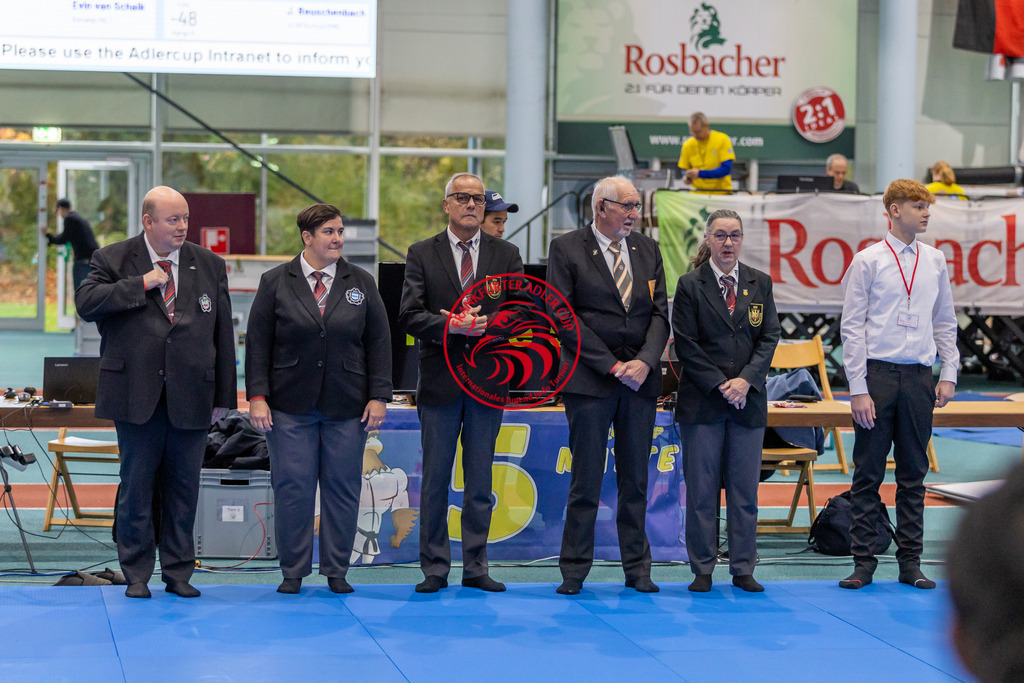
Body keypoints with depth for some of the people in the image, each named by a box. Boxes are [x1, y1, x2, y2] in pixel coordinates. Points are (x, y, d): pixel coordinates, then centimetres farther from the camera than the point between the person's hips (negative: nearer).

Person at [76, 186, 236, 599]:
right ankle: (137, 575, 14)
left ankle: (178, 572, 17)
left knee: (184, 488, 6)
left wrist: (223, 396, 7)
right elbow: (85, 304, -14)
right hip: (137, 395, -2)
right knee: (136, 487, 4)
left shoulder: (209, 265, 9)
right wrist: (141, 284, -16)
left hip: (191, 398, 2)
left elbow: (222, 335, 10)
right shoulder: (113, 260, 2)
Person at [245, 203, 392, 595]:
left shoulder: (361, 283, 8)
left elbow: (379, 342, 7)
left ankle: (336, 571, 14)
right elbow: (258, 343, 2)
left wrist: (379, 396, 0)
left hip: (347, 407, 1)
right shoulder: (275, 283, 3)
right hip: (291, 406, -1)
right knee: (292, 488, -1)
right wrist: (257, 396, -5)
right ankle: (293, 572, 10)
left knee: (342, 489, 3)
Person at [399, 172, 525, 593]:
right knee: (435, 479, 2)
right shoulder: (422, 254, 4)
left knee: (480, 480, 6)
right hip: (440, 381, -1)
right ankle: (435, 569, 9)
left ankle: (475, 567, 12)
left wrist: (482, 324, -15)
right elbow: (409, 316, -5)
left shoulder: (506, 255, 8)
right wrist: (453, 326, -20)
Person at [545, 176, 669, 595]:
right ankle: (574, 571, 6)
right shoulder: (566, 249, -2)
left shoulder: (647, 249, 12)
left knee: (636, 480, 7)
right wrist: (613, 366, -12)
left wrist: (644, 362, -9)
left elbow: (660, 314, 8)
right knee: (586, 479, -1)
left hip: (641, 379, 4)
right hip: (590, 380, -4)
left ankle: (637, 569, 14)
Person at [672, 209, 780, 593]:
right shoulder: (690, 285, 0)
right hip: (702, 401, -3)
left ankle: (743, 570, 11)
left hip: (749, 401, 3)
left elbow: (770, 337, 5)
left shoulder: (759, 283, 10)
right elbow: (686, 345, -4)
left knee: (745, 489, 4)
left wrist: (746, 380, -9)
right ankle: (702, 571, 7)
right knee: (701, 489, 0)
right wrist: (720, 385, -11)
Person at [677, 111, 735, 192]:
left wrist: (700, 173, -20)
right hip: (697, 194, 2)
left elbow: (726, 169, -12)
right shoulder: (688, 145, 4)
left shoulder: (722, 139, -5)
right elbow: (685, 170, 14)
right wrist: (686, 178, -10)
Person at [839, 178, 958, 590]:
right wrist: (858, 389, -10)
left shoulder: (935, 261, 10)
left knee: (913, 475, 8)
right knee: (868, 473, 1)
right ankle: (863, 562, 7)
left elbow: (946, 322, 16)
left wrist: (949, 374, 7)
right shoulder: (868, 261, -3)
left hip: (919, 378, 4)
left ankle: (910, 563, 14)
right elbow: (852, 327, -5)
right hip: (877, 372, -4)